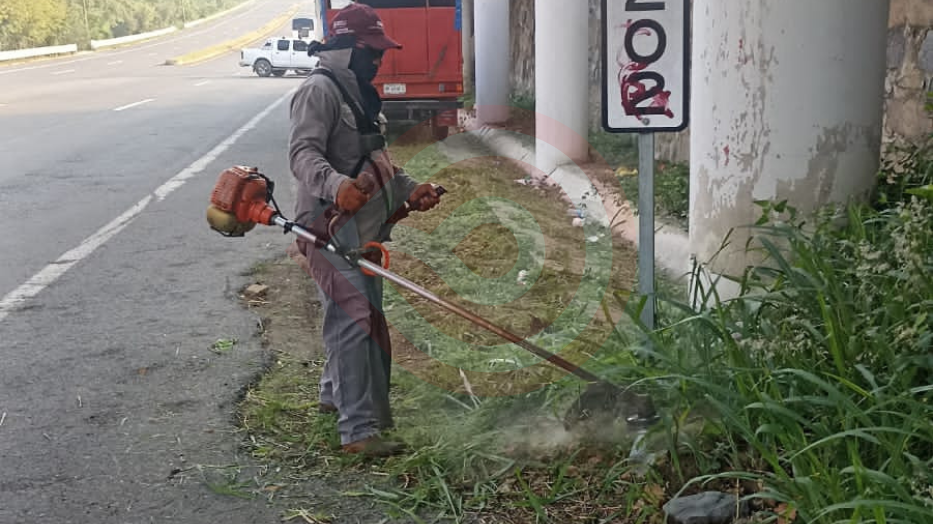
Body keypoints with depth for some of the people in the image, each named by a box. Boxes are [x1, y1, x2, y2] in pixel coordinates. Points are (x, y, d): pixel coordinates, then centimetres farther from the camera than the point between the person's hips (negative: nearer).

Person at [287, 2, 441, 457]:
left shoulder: (359, 94, 21)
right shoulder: (320, 90, -11)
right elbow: (303, 153, -23)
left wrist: (410, 189, 14)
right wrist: (336, 185, -43)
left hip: (361, 231, 10)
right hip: (329, 230, -10)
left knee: (361, 316, 19)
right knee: (354, 319, -15)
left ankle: (336, 394, 39)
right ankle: (359, 429, -15)